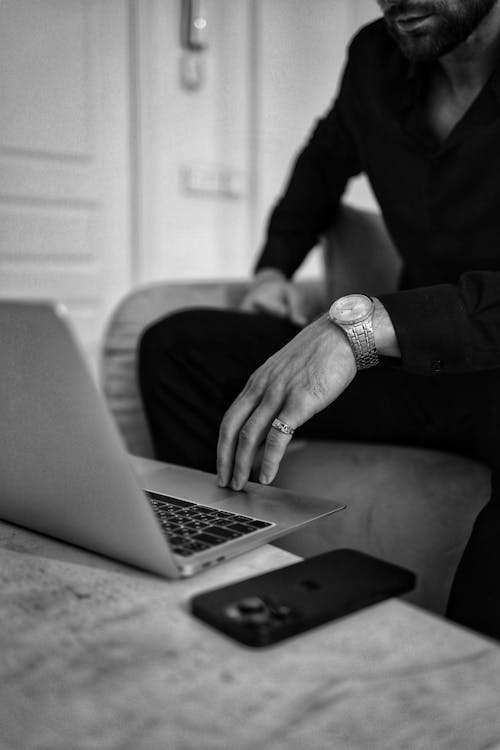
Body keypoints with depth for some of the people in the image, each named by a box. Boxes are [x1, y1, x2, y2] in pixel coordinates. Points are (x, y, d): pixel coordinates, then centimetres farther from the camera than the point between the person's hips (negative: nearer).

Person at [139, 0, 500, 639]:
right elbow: (326, 156, 28)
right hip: (411, 361, 6)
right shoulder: (376, 59, 5)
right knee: (176, 346, -6)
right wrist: (274, 267, 16)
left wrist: (367, 323, -38)